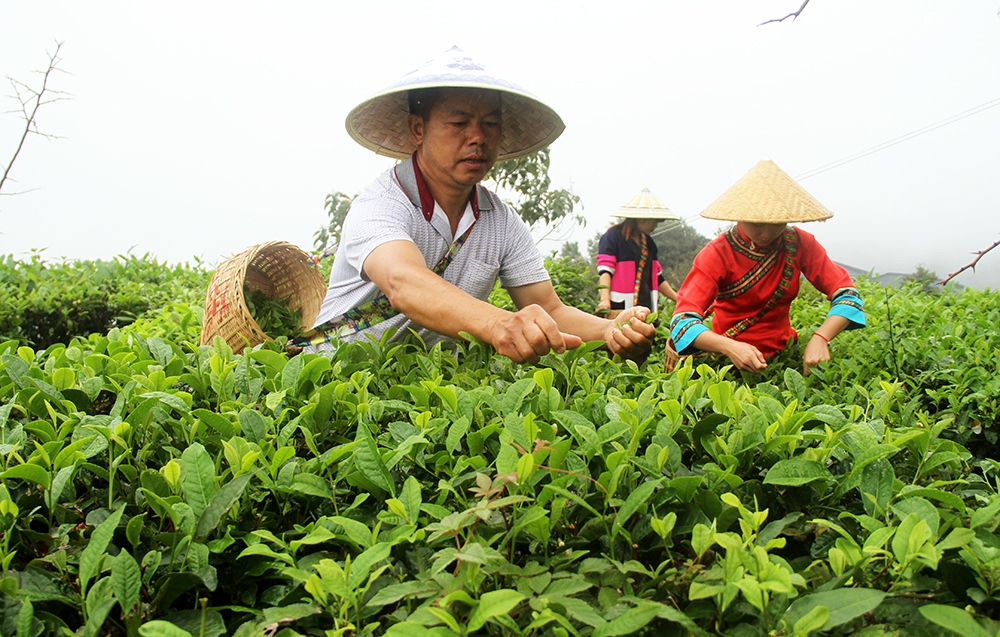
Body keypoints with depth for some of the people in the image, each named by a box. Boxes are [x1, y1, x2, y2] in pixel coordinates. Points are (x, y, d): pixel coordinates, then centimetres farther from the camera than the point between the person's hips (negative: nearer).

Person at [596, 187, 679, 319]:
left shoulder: (648, 242, 20)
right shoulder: (613, 236, -2)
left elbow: (657, 277, 23)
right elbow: (605, 270, -12)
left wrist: (678, 299, 15)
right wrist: (605, 299, -28)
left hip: (646, 307, 7)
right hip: (619, 308, -6)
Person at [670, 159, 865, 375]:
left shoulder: (800, 244, -4)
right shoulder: (718, 254, -14)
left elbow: (847, 294, -8)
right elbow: (683, 320, -23)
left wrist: (820, 338, -27)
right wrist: (730, 347, -41)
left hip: (783, 352, 3)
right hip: (732, 358, -3)